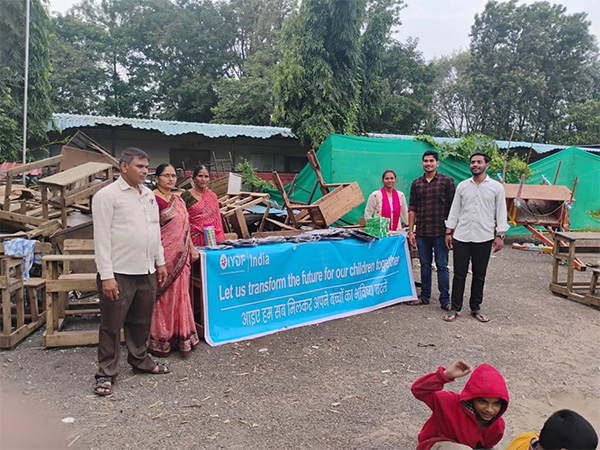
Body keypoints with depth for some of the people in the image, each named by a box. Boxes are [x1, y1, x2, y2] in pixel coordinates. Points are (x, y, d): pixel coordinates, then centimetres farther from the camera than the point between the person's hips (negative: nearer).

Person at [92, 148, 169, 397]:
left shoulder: (149, 194, 13)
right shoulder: (107, 195, -8)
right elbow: (102, 237, -12)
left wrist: (160, 262, 16)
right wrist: (106, 276, -16)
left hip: (146, 271, 7)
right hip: (119, 274, -6)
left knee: (141, 322, 18)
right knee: (112, 325, 4)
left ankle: (140, 360, 36)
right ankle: (106, 374, 17)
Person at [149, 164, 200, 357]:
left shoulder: (178, 200, 14)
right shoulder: (153, 200, -10)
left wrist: (192, 249, 15)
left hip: (181, 256, 8)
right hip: (164, 255, -7)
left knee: (180, 296, 13)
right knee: (163, 297, 1)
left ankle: (180, 337, 25)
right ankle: (159, 341, 16)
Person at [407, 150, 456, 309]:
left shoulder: (447, 181, -1)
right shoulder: (416, 183, 9)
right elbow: (412, 208, 9)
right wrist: (411, 231, 5)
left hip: (440, 232, -4)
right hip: (422, 232, 4)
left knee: (442, 266, 2)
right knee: (425, 265, 13)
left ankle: (445, 300, 11)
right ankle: (425, 296, 24)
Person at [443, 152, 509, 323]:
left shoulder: (496, 187, 3)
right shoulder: (462, 186, 7)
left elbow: (501, 212, 3)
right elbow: (454, 210, 8)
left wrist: (500, 235, -4)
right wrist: (449, 232, 4)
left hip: (484, 238, -1)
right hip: (461, 237, 1)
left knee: (479, 276, 9)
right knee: (459, 275, 4)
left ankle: (476, 308, 23)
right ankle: (455, 308, 13)